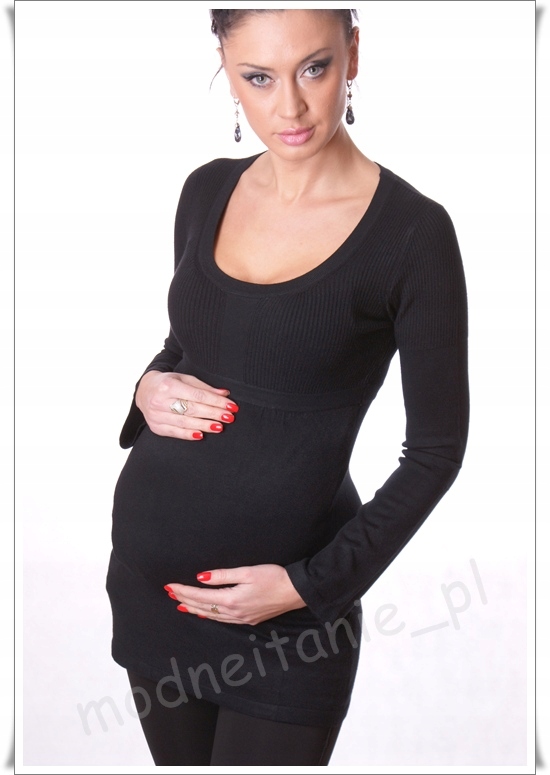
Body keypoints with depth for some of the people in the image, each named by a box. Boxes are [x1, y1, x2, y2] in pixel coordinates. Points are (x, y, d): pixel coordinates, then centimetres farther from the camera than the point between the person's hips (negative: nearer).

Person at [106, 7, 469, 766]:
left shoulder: (412, 231, -14)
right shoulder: (207, 191, 2)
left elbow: (436, 450, -9)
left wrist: (311, 584, -14)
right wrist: (150, 389, -5)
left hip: (287, 607, -5)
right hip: (148, 558, 5)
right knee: (178, 755, 18)